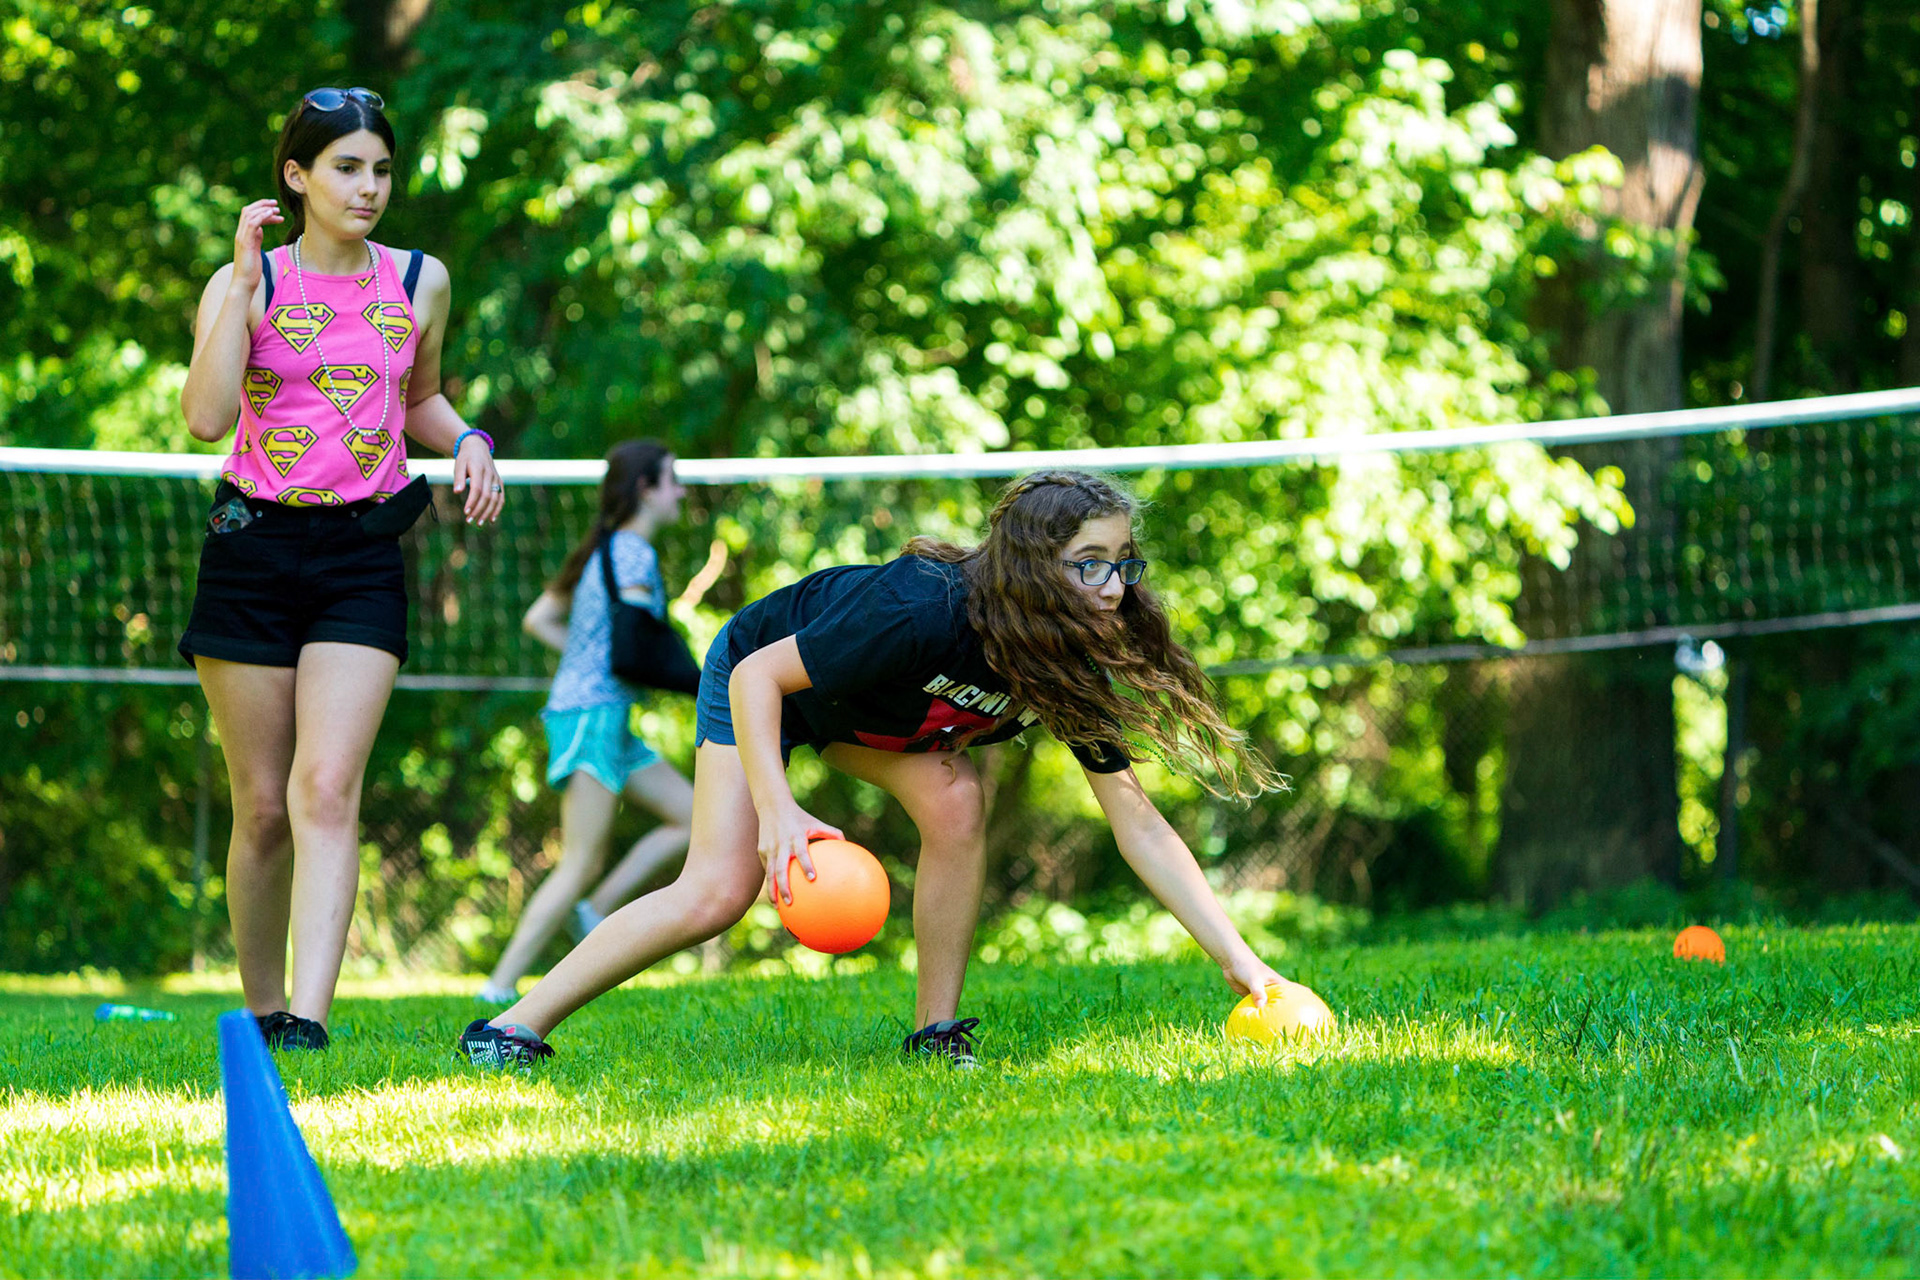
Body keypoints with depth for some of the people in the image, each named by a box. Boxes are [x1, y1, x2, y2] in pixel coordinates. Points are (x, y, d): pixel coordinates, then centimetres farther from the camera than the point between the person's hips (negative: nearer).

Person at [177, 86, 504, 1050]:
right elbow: (206, 416, -15)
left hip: (362, 556, 1)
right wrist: (246, 284, -16)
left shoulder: (420, 283, 9)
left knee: (327, 789, -15)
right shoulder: (245, 282, 0)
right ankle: (262, 1012, 19)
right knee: (262, 807, 3)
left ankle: (309, 1020, -25)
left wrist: (466, 440, 4)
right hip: (252, 551, -1)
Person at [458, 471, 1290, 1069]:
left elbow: (1137, 823, -20)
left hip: (871, 711, 5)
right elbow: (757, 676, -34)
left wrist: (1238, 959, -25)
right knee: (718, 892, -17)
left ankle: (937, 1037, -11)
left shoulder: (1076, 664, -24)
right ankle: (514, 1029, -7)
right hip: (760, 674, -5)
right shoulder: (920, 616, -42)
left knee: (955, 803, -23)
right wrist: (777, 809, -48)